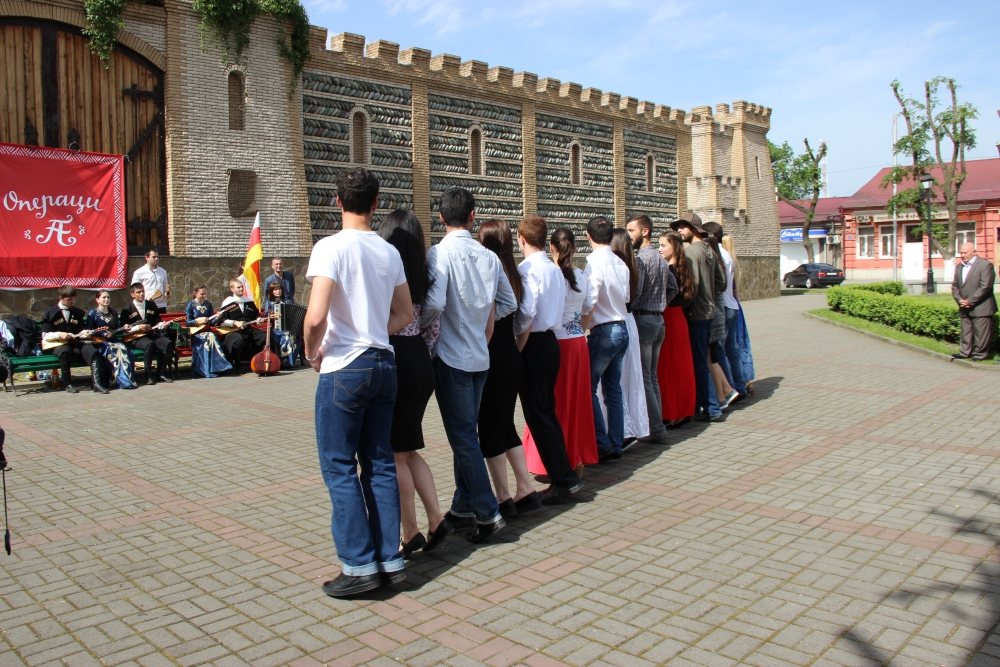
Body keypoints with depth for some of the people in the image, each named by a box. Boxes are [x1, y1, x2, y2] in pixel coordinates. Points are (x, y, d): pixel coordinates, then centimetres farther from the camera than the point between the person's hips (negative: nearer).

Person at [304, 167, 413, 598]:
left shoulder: (331, 247, -11)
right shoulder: (389, 252, 8)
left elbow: (316, 316, -20)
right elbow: (405, 315, 13)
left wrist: (312, 351, -3)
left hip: (343, 369, -6)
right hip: (383, 364, 6)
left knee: (339, 467, 3)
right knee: (379, 464, 12)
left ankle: (360, 566, 6)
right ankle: (390, 560, 16)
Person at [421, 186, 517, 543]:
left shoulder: (441, 253, -12)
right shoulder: (489, 256, 6)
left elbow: (434, 303, -24)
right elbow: (509, 303, 14)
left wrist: (416, 326, -6)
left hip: (451, 357, -6)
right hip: (480, 356, 6)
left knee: (463, 438, -1)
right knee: (466, 434, 15)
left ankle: (487, 513, 1)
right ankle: (463, 508, 25)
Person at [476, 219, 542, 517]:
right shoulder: (515, 277, 10)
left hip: (493, 359, -8)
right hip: (512, 358, 8)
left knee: (490, 428, 3)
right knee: (506, 425, 17)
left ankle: (503, 499, 9)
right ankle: (526, 490, 19)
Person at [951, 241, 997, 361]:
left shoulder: (985, 265, -9)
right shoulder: (959, 267, 14)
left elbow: (985, 287, -16)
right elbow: (954, 286, 13)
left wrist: (970, 301, -16)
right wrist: (959, 300, -4)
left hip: (981, 308, -7)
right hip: (964, 308, 7)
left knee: (981, 333, -2)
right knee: (966, 331, 11)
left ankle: (980, 354, 6)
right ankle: (965, 353, 17)